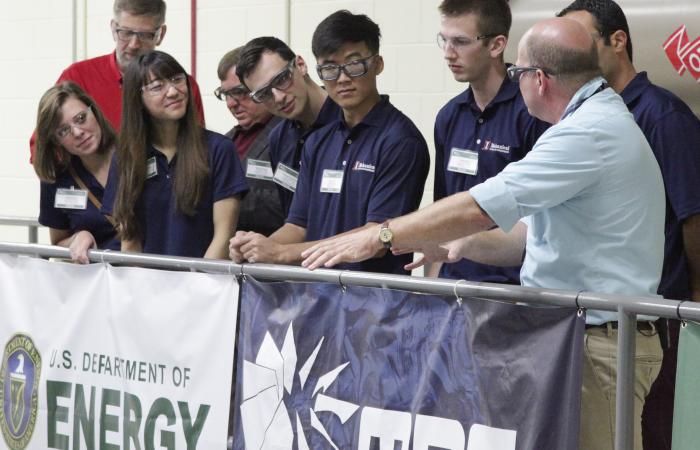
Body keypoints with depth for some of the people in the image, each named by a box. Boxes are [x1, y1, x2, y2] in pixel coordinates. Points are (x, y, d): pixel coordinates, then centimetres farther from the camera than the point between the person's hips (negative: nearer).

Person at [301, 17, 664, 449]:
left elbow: (479, 207, -19)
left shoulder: (590, 133, -18)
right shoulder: (605, 120, 18)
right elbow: (539, 232, 22)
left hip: (601, 344, -10)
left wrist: (378, 237, -12)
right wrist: (463, 245, 10)